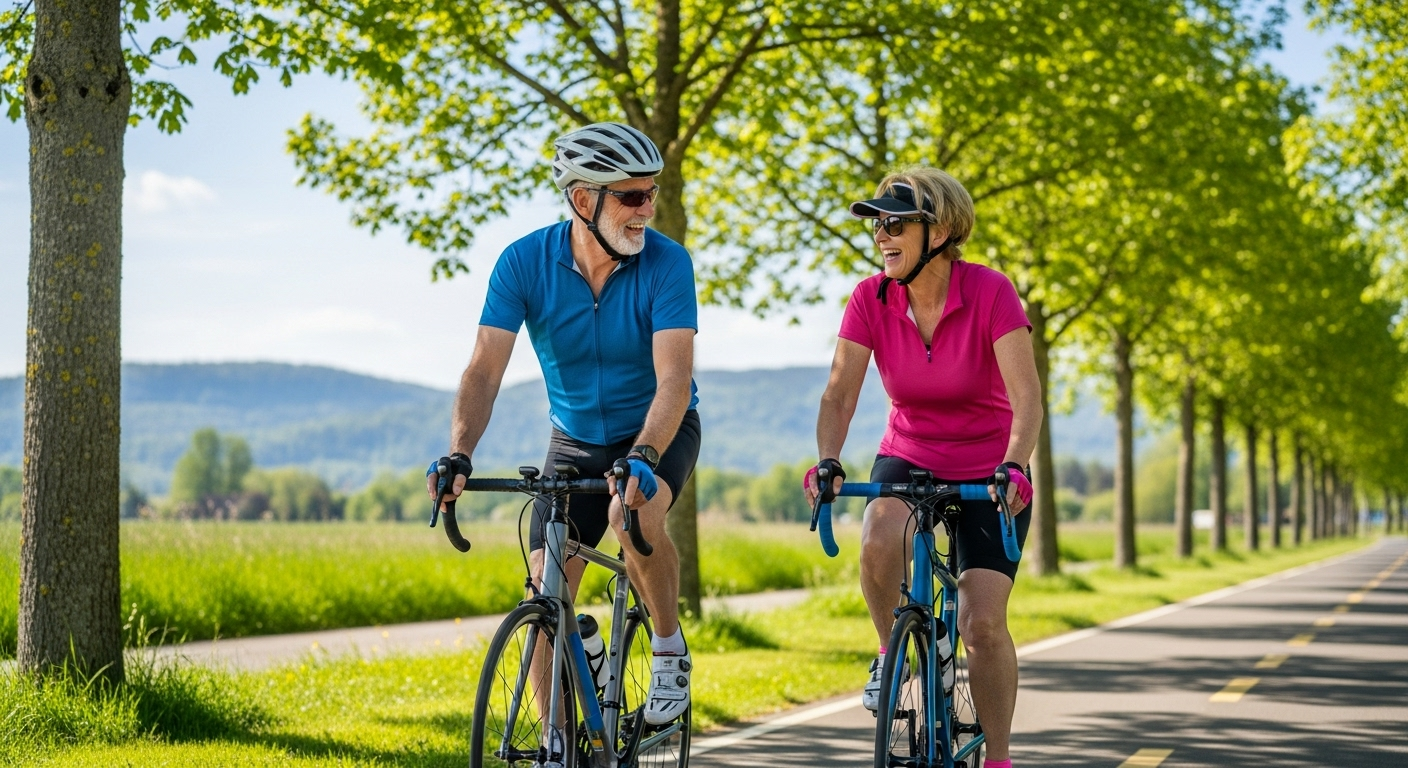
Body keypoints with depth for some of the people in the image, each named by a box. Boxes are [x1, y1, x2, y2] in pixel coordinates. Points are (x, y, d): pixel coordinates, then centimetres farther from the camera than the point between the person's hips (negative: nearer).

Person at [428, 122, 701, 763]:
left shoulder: (666, 263, -23)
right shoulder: (524, 263, -18)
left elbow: (673, 379, -31)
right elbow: (485, 369, -21)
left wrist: (642, 458, -47)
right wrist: (459, 455, -37)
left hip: (658, 430, -2)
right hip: (576, 438, 2)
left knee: (636, 515, -34)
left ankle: (670, 651, -9)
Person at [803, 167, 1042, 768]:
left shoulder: (990, 293, -20)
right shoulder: (871, 300, -11)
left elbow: (1025, 394, -27)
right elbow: (840, 392, -16)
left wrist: (1014, 466, -44)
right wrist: (827, 460, -34)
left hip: (988, 473, -2)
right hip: (907, 459, 2)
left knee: (982, 624, -12)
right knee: (880, 538, -32)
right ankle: (891, 657, -6)